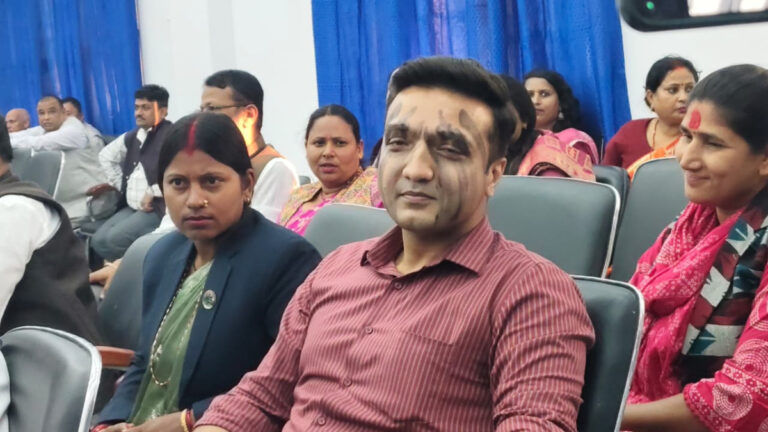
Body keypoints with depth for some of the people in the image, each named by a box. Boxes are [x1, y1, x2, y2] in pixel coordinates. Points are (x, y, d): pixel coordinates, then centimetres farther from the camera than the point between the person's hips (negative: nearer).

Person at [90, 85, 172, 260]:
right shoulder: (132, 137, 17)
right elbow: (106, 156, 34)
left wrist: (153, 193, -19)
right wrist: (119, 184, 20)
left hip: (159, 207, -8)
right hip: (131, 207, 8)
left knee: (115, 239, -24)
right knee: (98, 240, -5)